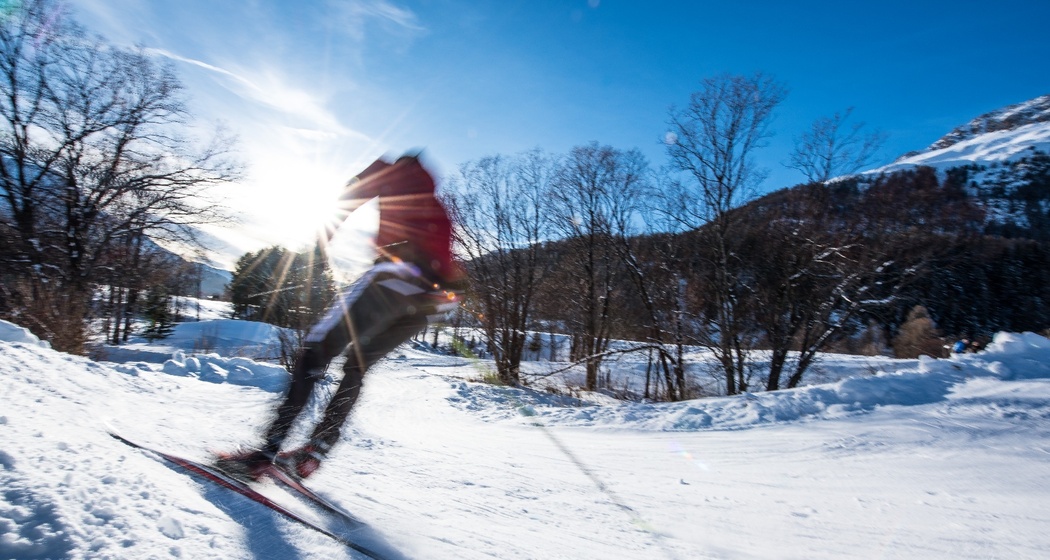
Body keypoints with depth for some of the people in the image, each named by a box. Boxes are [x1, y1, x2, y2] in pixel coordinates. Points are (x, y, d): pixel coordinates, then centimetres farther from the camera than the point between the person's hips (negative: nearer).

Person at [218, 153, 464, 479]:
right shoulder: (437, 211, 37)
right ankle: (313, 455, 9)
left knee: (316, 349, -2)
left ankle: (267, 451, -8)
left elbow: (347, 199, 11)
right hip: (436, 297, 7)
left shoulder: (396, 172, 21)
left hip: (400, 274, -6)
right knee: (358, 365, 15)